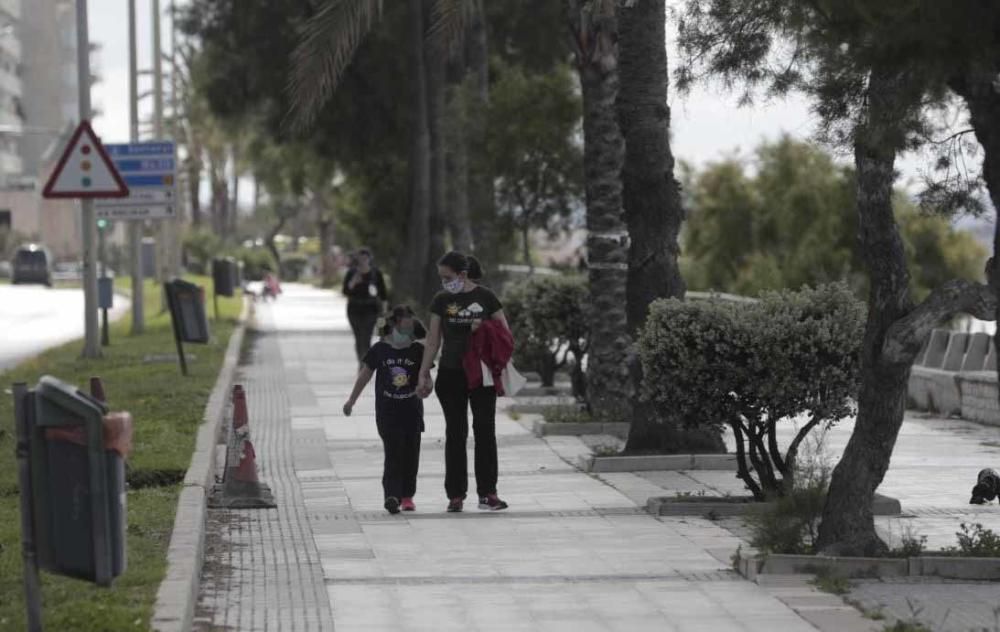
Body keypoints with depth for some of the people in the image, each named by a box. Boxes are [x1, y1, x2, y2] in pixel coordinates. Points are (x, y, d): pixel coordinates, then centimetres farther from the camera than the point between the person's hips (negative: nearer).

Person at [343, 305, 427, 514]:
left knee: (411, 454, 7)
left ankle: (407, 495, 18)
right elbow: (365, 375, 7)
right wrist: (351, 401, 13)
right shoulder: (380, 350, -3)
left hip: (412, 411, 2)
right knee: (393, 453, -11)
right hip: (387, 412, -2)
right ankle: (392, 495, -19)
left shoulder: (418, 351, -1)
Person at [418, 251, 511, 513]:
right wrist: (423, 374, 3)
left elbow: (505, 332, 3)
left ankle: (487, 493, 5)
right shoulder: (441, 301, 3)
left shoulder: (485, 298, -2)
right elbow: (433, 340, 6)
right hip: (451, 374, 1)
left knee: (485, 430, -1)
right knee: (455, 433, 3)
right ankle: (456, 494, 7)